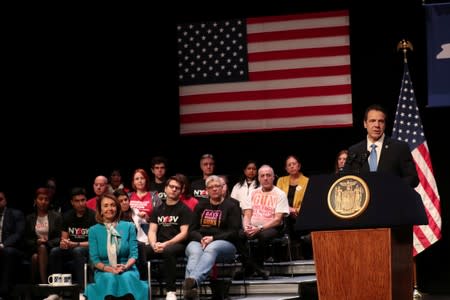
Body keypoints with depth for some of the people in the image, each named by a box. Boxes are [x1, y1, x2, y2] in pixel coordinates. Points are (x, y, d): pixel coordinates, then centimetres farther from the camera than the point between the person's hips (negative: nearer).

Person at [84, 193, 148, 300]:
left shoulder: (129, 227, 13)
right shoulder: (93, 230, 11)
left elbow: (133, 253, 5)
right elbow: (94, 259, 3)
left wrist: (125, 267, -16)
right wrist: (108, 269, -16)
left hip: (127, 270, 0)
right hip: (104, 272, 0)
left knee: (127, 278, -35)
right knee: (109, 279, -36)